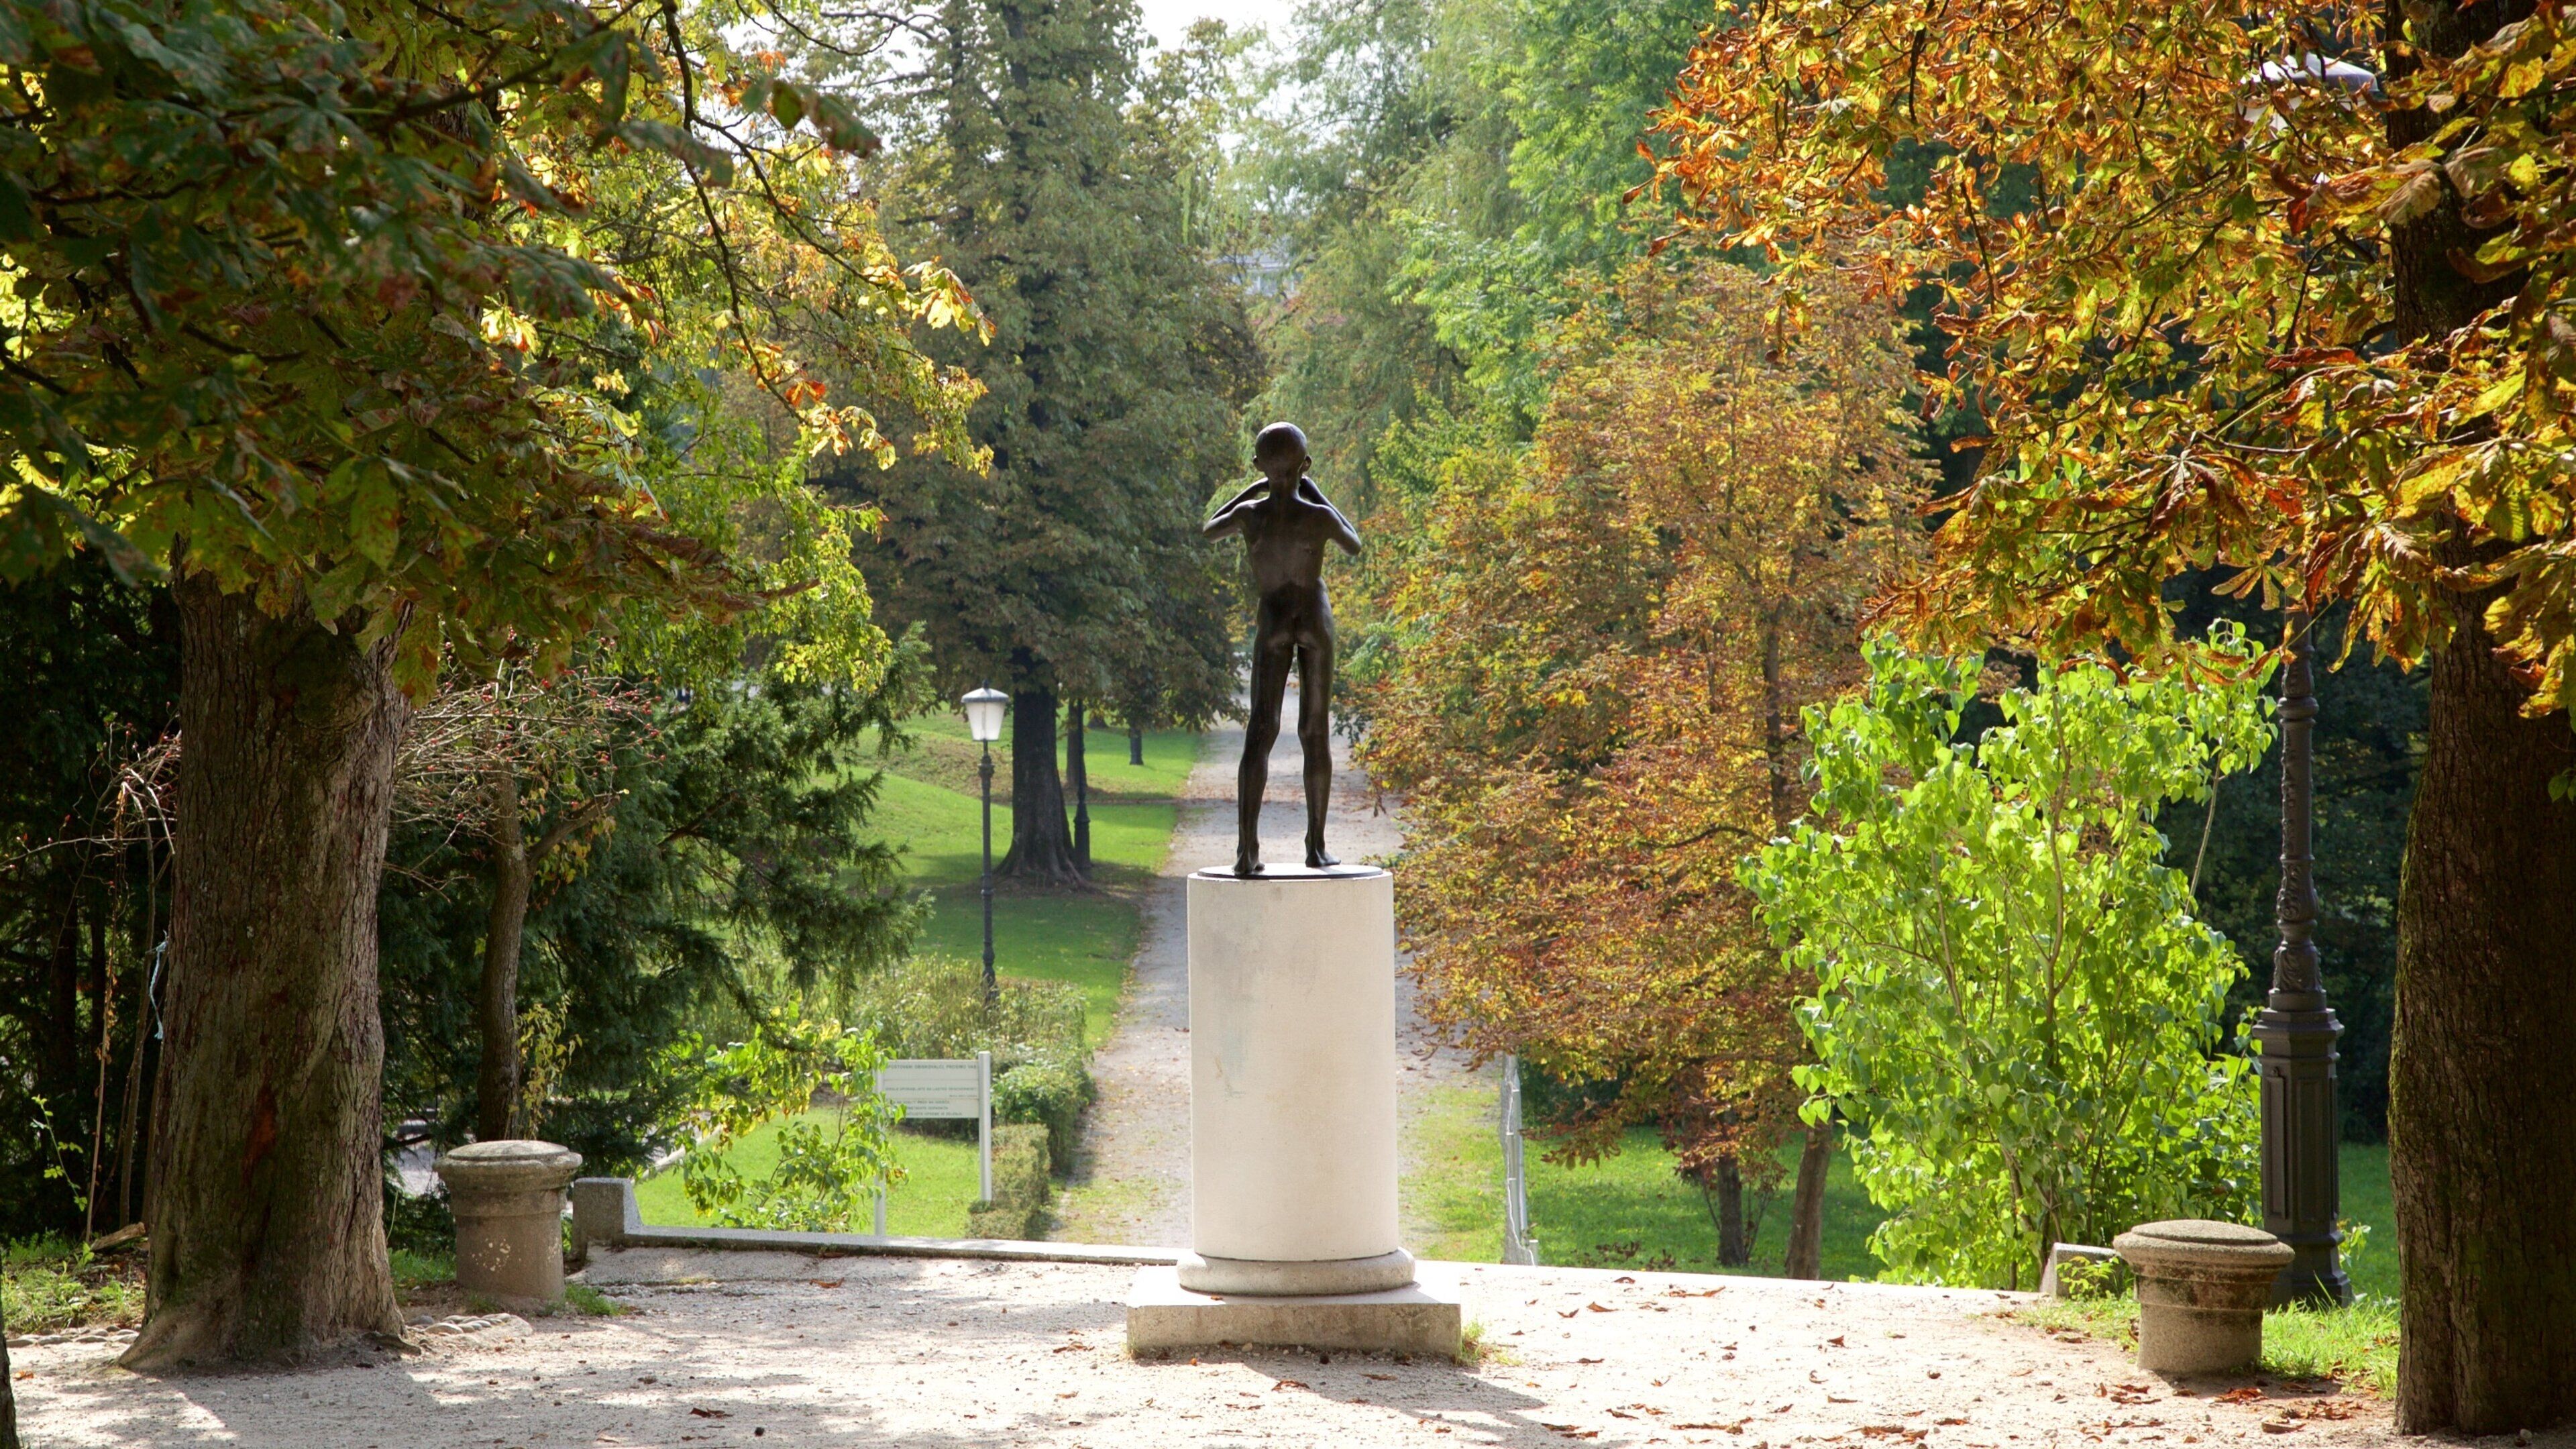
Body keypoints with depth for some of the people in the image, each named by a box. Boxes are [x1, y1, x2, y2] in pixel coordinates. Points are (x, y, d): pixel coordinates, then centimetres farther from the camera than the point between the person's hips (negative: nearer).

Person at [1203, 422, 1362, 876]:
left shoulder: (1249, 513, -7)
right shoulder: (1317, 517, -12)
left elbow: (1208, 531, 16)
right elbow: (1354, 547, 10)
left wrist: (1251, 489, 22)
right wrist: (1316, 495, 13)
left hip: (1272, 622, 1)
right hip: (1316, 617, -1)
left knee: (1260, 733, -5)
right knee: (1316, 732, 8)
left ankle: (1247, 846, -19)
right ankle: (1316, 845, 10)